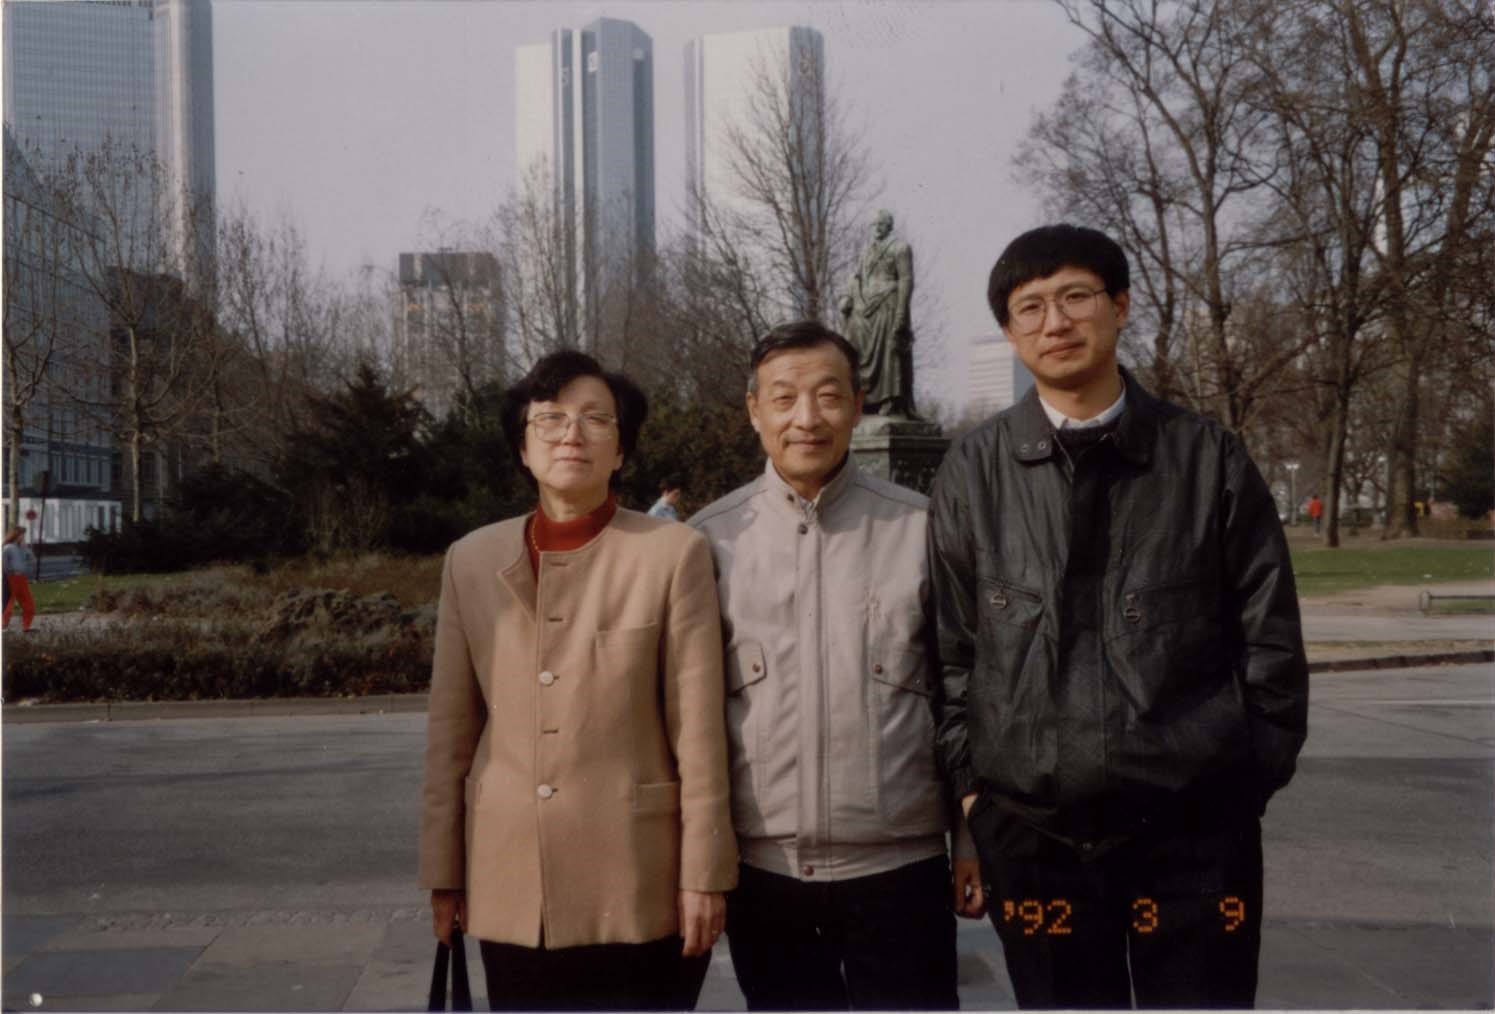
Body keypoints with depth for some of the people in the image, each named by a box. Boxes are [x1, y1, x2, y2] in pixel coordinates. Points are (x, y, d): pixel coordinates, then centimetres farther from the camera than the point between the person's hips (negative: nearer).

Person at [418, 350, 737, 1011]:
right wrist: (443, 870, 8)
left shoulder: (674, 552, -5)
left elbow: (699, 729, -5)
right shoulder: (471, 560, 4)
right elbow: (451, 729, 7)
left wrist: (704, 872, -5)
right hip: (512, 884, 3)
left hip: (638, 882, -2)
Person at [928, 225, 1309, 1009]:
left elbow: (1269, 635, 4)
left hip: (1196, 823, 0)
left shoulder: (1208, 458, -1)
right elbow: (952, 645, 4)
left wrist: (1257, 772, 4)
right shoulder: (973, 472, 0)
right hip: (1030, 827, 1)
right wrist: (968, 782, 2)